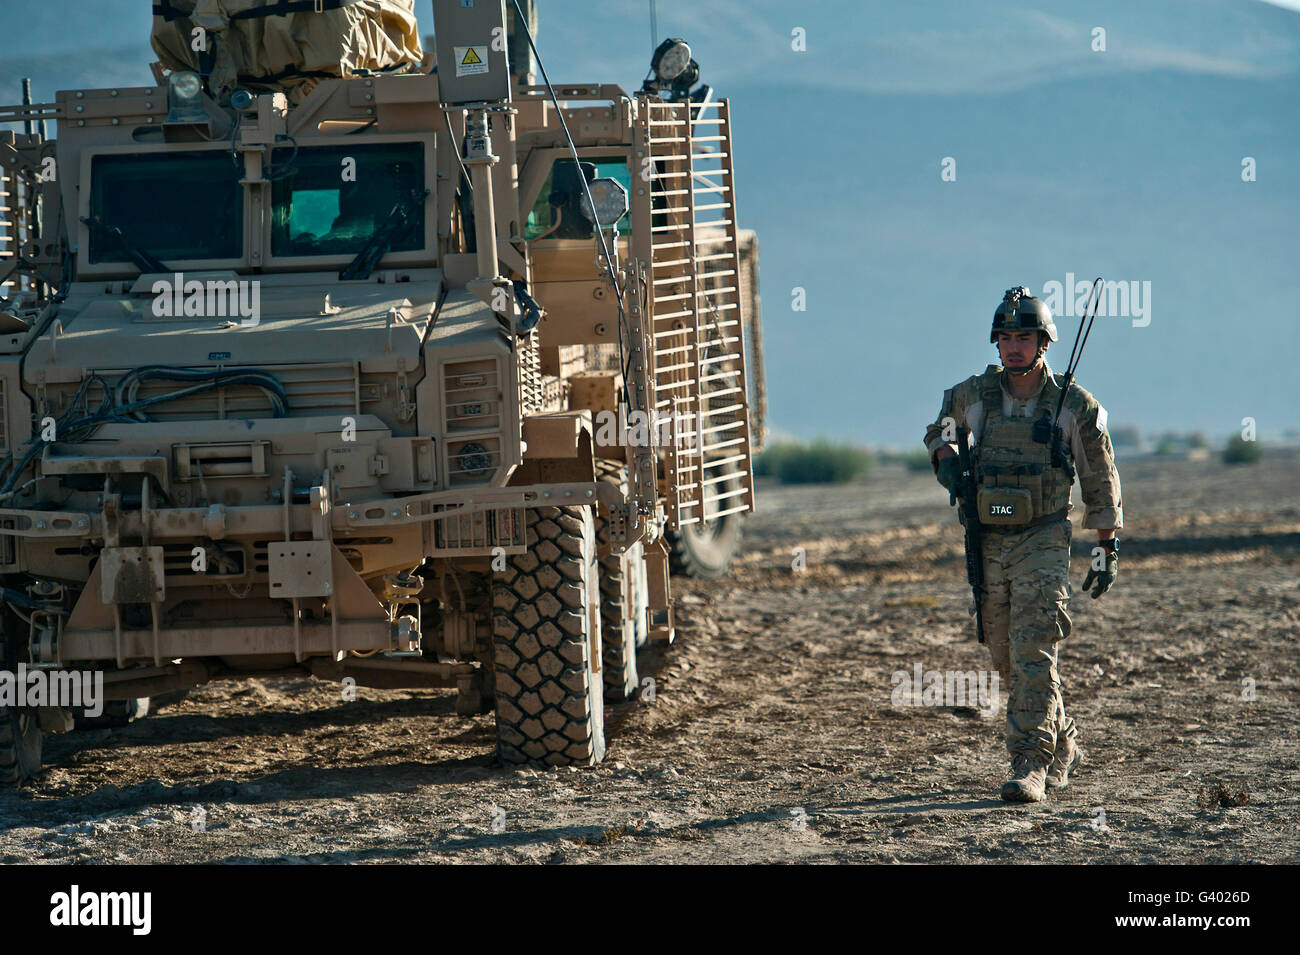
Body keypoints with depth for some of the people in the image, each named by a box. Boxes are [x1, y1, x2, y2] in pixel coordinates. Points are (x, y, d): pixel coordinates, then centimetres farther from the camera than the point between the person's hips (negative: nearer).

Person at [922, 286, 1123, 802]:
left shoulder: (1074, 406, -5)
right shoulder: (973, 396, 1)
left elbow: (1100, 480, 4)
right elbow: (939, 429, 22)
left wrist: (1107, 549, 5)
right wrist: (946, 459, -1)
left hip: (1043, 542, -4)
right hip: (987, 543, 4)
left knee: (1033, 654, -16)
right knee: (1009, 660, 11)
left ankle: (1031, 766, -19)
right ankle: (1063, 747, 30)